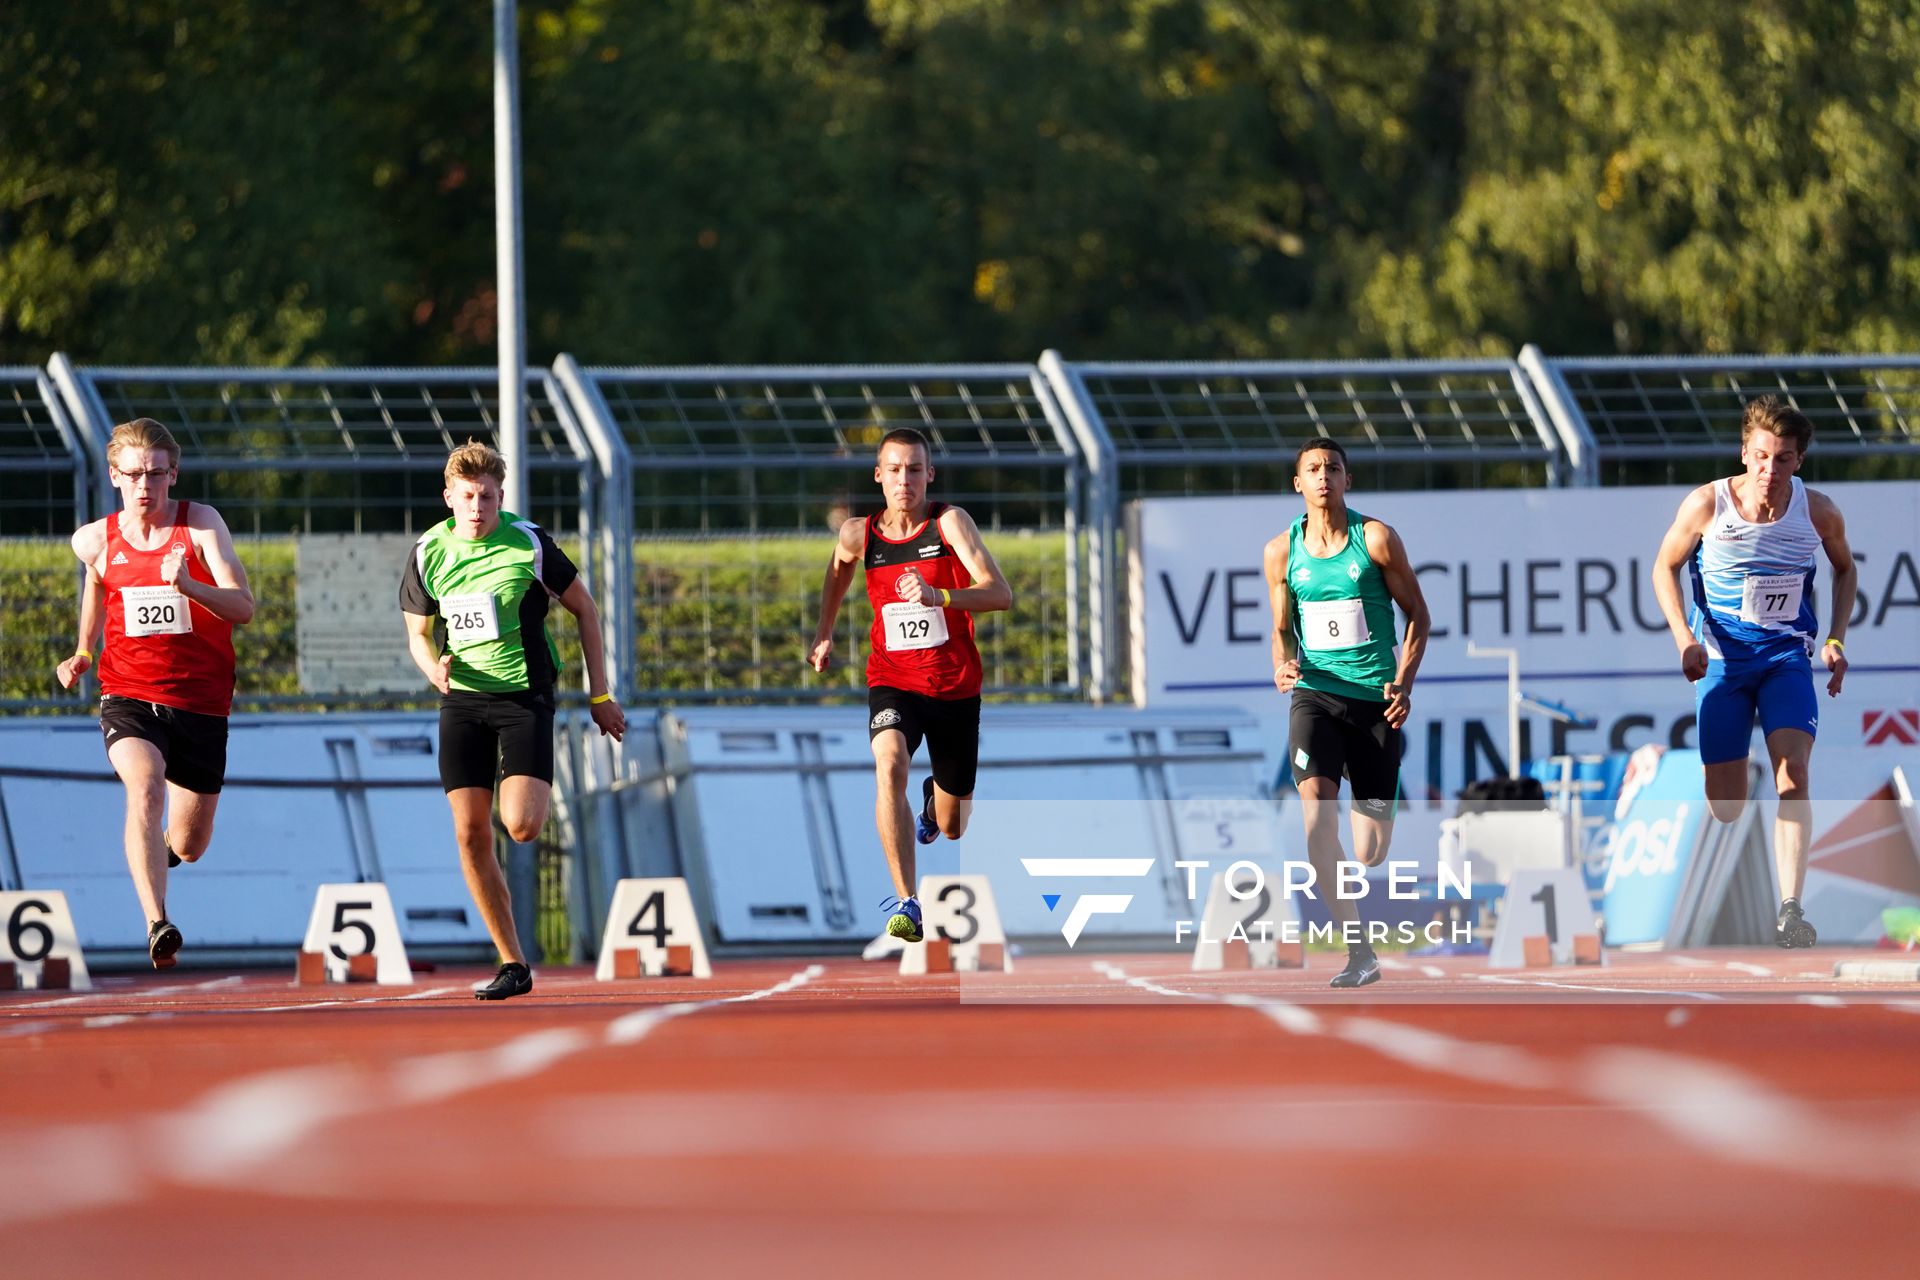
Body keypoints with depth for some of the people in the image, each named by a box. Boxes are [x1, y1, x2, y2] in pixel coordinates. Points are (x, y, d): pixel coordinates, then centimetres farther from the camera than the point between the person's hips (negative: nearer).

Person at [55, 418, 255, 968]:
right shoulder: (96, 540, 1)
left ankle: (160, 846, 50)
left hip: (200, 701, 0)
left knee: (188, 846, 10)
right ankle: (158, 926, -42)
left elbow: (243, 607, -15)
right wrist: (83, 651, 21)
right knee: (145, 788, -32)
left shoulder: (201, 524, -6)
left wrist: (189, 585, -32)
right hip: (128, 695, 0)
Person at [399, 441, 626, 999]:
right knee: (470, 833, -6)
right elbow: (418, 632, 12)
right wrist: (433, 665, -12)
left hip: (525, 696, -3)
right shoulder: (428, 553, 0)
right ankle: (513, 965, 3)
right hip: (462, 699, 3)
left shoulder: (529, 543, -8)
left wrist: (600, 695, 2)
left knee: (520, 825, -19)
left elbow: (584, 608, 3)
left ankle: (535, 790, 22)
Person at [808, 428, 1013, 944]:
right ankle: (905, 902, -34)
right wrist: (825, 632, 27)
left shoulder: (950, 523, -14)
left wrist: (938, 596, -40)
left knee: (952, 828, 13)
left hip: (955, 687, 0)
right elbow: (839, 568, 23)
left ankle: (934, 801, 54)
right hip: (893, 683, 0)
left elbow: (1001, 594, -25)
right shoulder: (858, 534, -4)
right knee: (889, 765, -33)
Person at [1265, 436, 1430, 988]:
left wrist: (1404, 682, -10)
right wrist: (1283, 665, -7)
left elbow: (1418, 616, 4)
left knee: (1371, 853, -1)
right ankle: (1359, 953, -22)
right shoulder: (1282, 550, 5)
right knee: (1317, 806, -24)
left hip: (1374, 699, -1)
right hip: (1315, 694, 1)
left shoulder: (1375, 539, -2)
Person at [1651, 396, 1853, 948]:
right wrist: (1684, 638, -9)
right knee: (1725, 808, 1)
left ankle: (1790, 910, -29)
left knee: (1793, 775, -22)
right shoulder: (1707, 504, -12)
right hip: (1721, 657, 0)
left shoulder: (1818, 512, -8)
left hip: (1787, 655, 0)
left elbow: (1845, 568, 13)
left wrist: (1836, 640, 2)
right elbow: (1665, 566, 3)